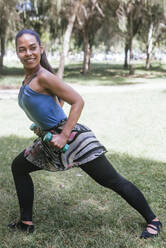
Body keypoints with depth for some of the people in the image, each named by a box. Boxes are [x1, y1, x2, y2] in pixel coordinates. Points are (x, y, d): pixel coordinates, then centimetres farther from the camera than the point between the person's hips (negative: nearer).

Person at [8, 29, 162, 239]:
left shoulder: (43, 77, -16)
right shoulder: (29, 77, 9)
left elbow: (77, 101, -19)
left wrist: (63, 136, -22)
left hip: (71, 136, -10)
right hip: (49, 139, 10)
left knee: (112, 181, -4)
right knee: (18, 167, 19)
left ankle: (153, 221, 11)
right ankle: (26, 223, 28)